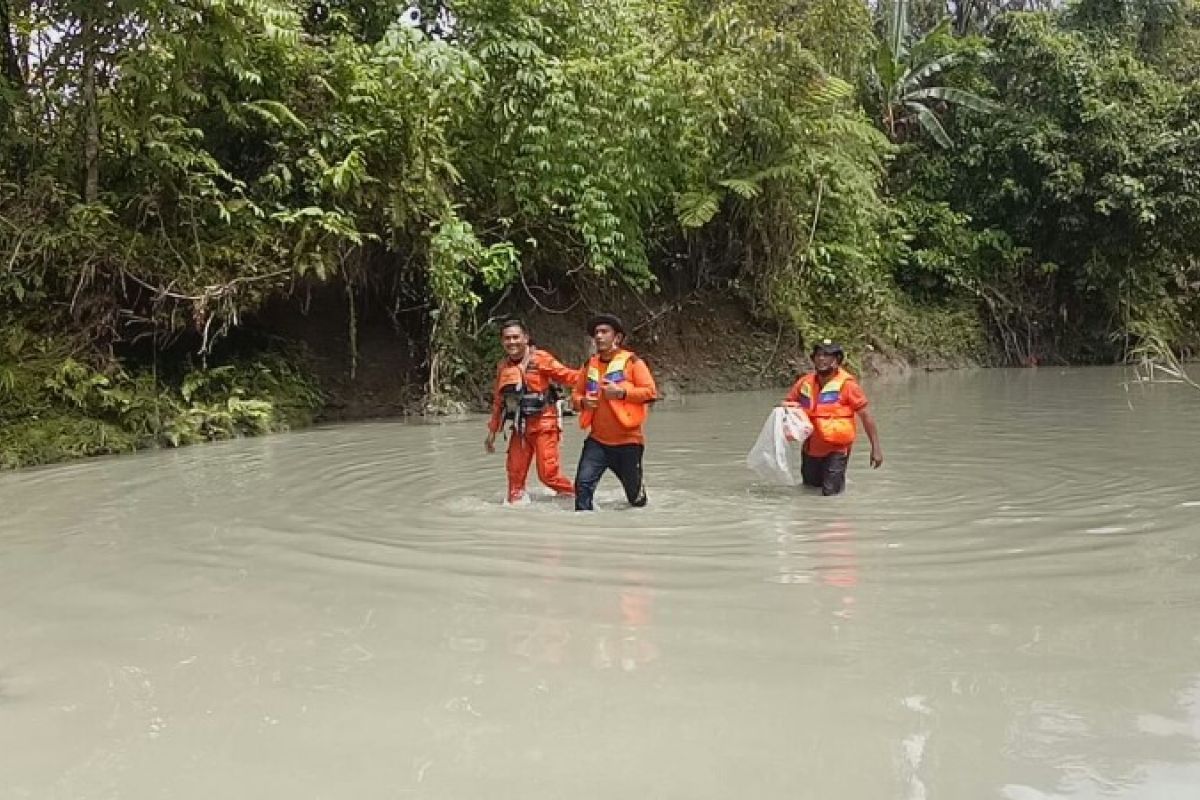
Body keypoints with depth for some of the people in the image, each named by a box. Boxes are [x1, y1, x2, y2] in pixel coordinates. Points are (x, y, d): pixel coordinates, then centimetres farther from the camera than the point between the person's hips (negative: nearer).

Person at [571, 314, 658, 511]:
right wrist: (582, 402, -6)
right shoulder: (590, 365, 8)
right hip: (597, 440, 3)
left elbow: (650, 391, -11)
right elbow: (576, 394, 16)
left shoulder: (632, 361, -4)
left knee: (635, 496, 8)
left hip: (628, 441, -3)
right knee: (583, 482, -16)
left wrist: (621, 393, -21)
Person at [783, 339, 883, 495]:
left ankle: (839, 478, 23)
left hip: (836, 449, -5)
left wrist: (876, 448, -15)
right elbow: (786, 405, 12)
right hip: (811, 448, 5)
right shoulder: (805, 382, -2)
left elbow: (865, 415, -12)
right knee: (810, 487, 17)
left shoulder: (847, 383, -14)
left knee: (830, 492, -7)